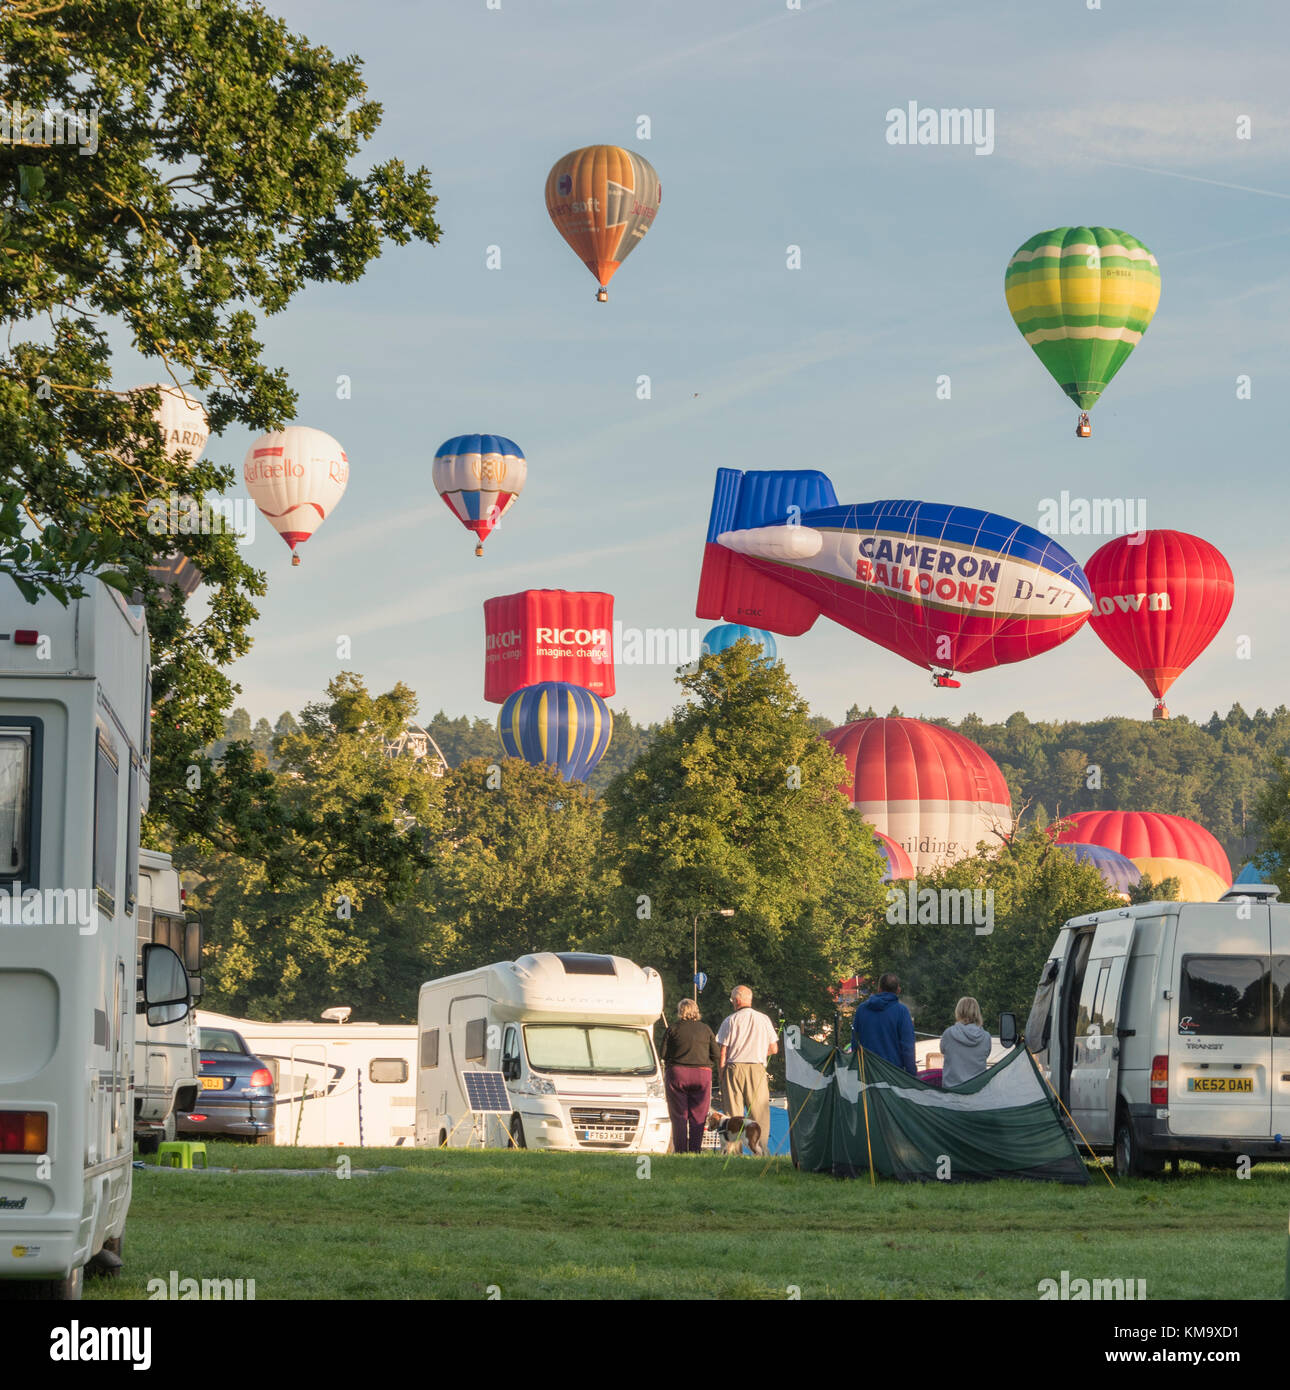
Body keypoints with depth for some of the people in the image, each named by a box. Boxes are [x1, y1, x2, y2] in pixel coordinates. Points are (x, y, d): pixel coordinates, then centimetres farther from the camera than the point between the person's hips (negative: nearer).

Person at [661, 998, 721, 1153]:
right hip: (702, 1075, 1)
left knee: (679, 1117, 3)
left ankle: (680, 1150, -3)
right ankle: (695, 1150, -3)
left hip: (677, 1073, -1)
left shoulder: (673, 1029, 0)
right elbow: (716, 1055, 4)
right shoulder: (706, 1029, 7)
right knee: (698, 1117, 4)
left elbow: (664, 1054, -1)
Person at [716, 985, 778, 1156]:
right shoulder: (764, 1020, 7)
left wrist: (721, 1077, 4)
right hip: (757, 1070, 1)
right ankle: (760, 1149, -5)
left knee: (734, 1113, 1)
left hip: (735, 1068, -1)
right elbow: (774, 1049, 9)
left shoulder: (730, 1020, -1)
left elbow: (723, 1052, -2)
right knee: (759, 1113, 3)